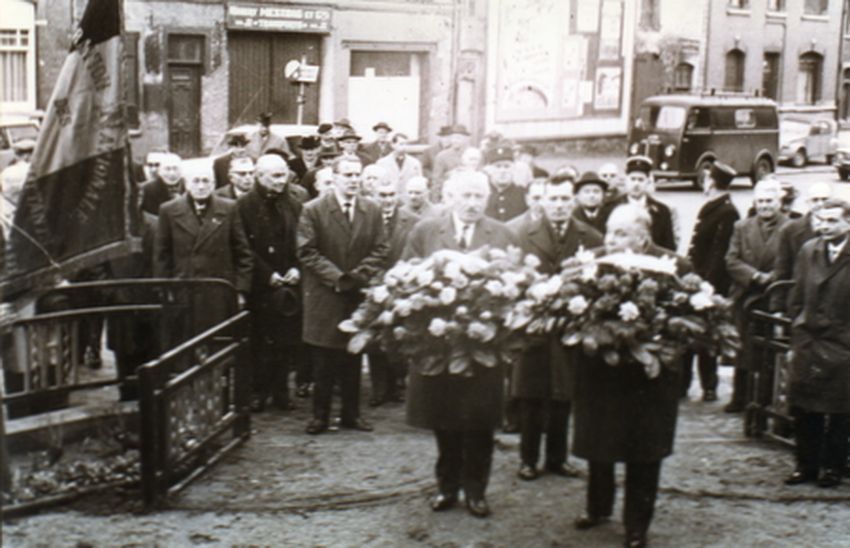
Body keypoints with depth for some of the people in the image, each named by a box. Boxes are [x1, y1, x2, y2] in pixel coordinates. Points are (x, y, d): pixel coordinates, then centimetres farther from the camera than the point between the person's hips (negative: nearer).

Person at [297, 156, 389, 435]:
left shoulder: (372, 210, 5)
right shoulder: (313, 210, -5)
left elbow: (380, 250, 4)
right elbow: (307, 252, -8)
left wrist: (357, 275, -11)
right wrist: (336, 277, -15)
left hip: (358, 295, 3)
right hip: (324, 297, -3)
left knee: (353, 360, 9)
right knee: (323, 361, 2)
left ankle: (351, 413, 19)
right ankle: (320, 415, 12)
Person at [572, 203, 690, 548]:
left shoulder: (674, 267, -10)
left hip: (648, 375, -3)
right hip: (599, 372, 3)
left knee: (643, 455, 8)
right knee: (597, 447, 17)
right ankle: (598, 507, 40)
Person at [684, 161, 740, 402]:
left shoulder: (727, 212, -14)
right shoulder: (709, 208, 15)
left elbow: (720, 253, -19)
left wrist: (708, 283, -23)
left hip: (712, 284, -9)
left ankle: (709, 388, 10)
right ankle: (681, 384, 17)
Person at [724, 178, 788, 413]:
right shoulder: (742, 227, 10)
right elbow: (732, 261, 2)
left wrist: (769, 279, -17)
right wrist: (756, 276, -12)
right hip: (745, 298, 3)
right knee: (742, 351, 9)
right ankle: (739, 398, 19)